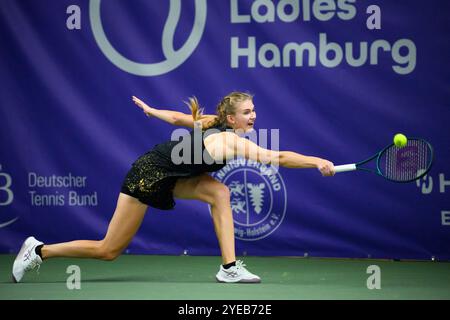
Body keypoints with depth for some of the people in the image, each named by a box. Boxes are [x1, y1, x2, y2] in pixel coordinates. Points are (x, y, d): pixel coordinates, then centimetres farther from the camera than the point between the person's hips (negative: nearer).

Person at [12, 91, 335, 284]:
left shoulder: (216, 126, -2)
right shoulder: (233, 142, -27)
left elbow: (180, 118, 12)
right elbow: (277, 158, -38)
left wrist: (152, 110, 27)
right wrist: (317, 162, -39)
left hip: (168, 177, 9)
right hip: (148, 175, -9)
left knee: (219, 192, -12)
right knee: (108, 251, 0)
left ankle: (229, 268, -14)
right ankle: (40, 251, 16)